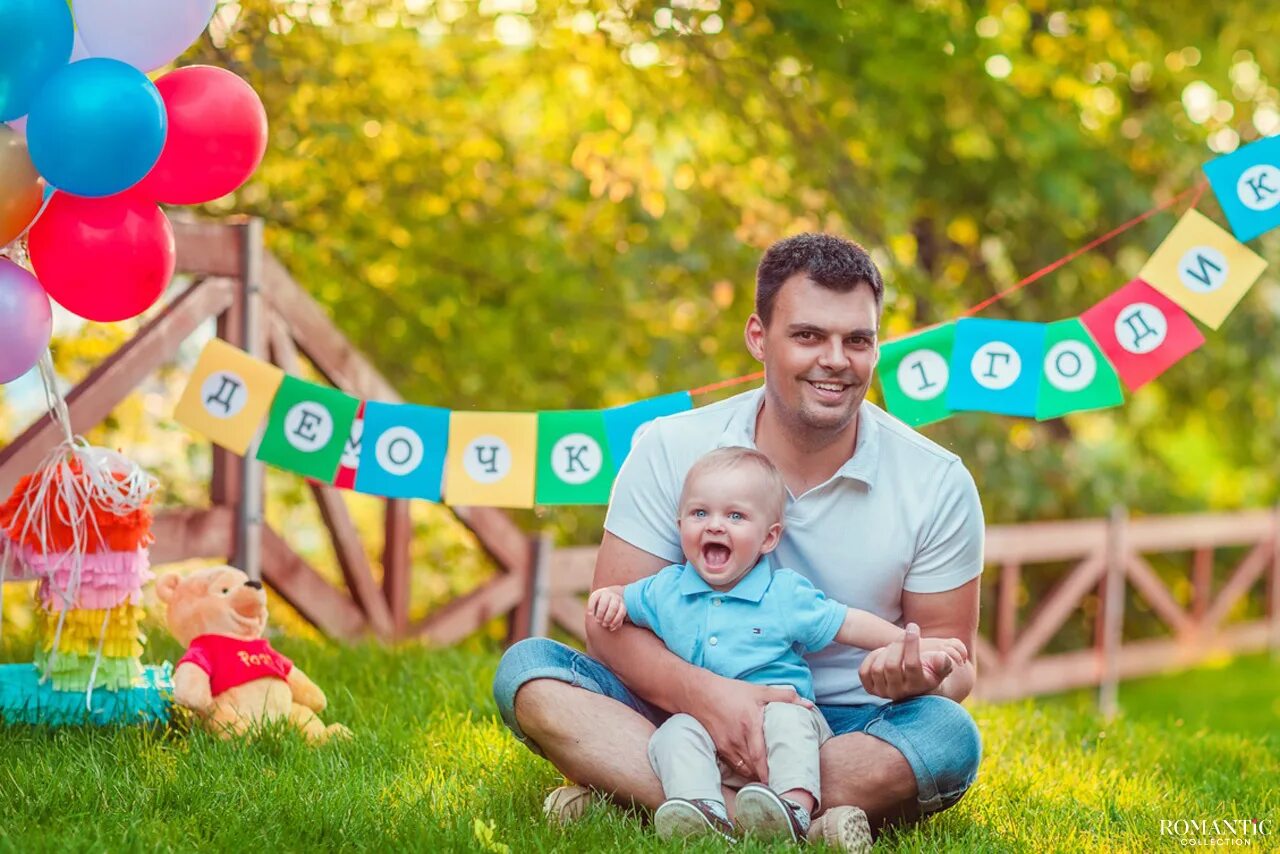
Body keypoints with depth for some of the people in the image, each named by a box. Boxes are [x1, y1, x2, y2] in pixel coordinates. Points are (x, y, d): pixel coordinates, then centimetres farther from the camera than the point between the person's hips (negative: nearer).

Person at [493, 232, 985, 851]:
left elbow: (952, 659, 1)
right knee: (527, 667, -23)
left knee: (949, 734, -32)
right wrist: (705, 694, -30)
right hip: (687, 713, 1)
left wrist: (917, 674, -26)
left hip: (845, 732, 0)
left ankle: (625, 792, -32)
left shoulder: (938, 483, -4)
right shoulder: (670, 451, -4)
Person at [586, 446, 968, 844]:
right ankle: (703, 810, -48)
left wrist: (914, 646, -1)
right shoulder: (666, 590, 9)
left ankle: (794, 806, -48)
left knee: (786, 718, -32)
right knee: (675, 733, -27)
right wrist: (611, 598, 2)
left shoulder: (786, 595, 3)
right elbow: (625, 599, 26)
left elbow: (848, 624, 7)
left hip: (782, 707, -2)